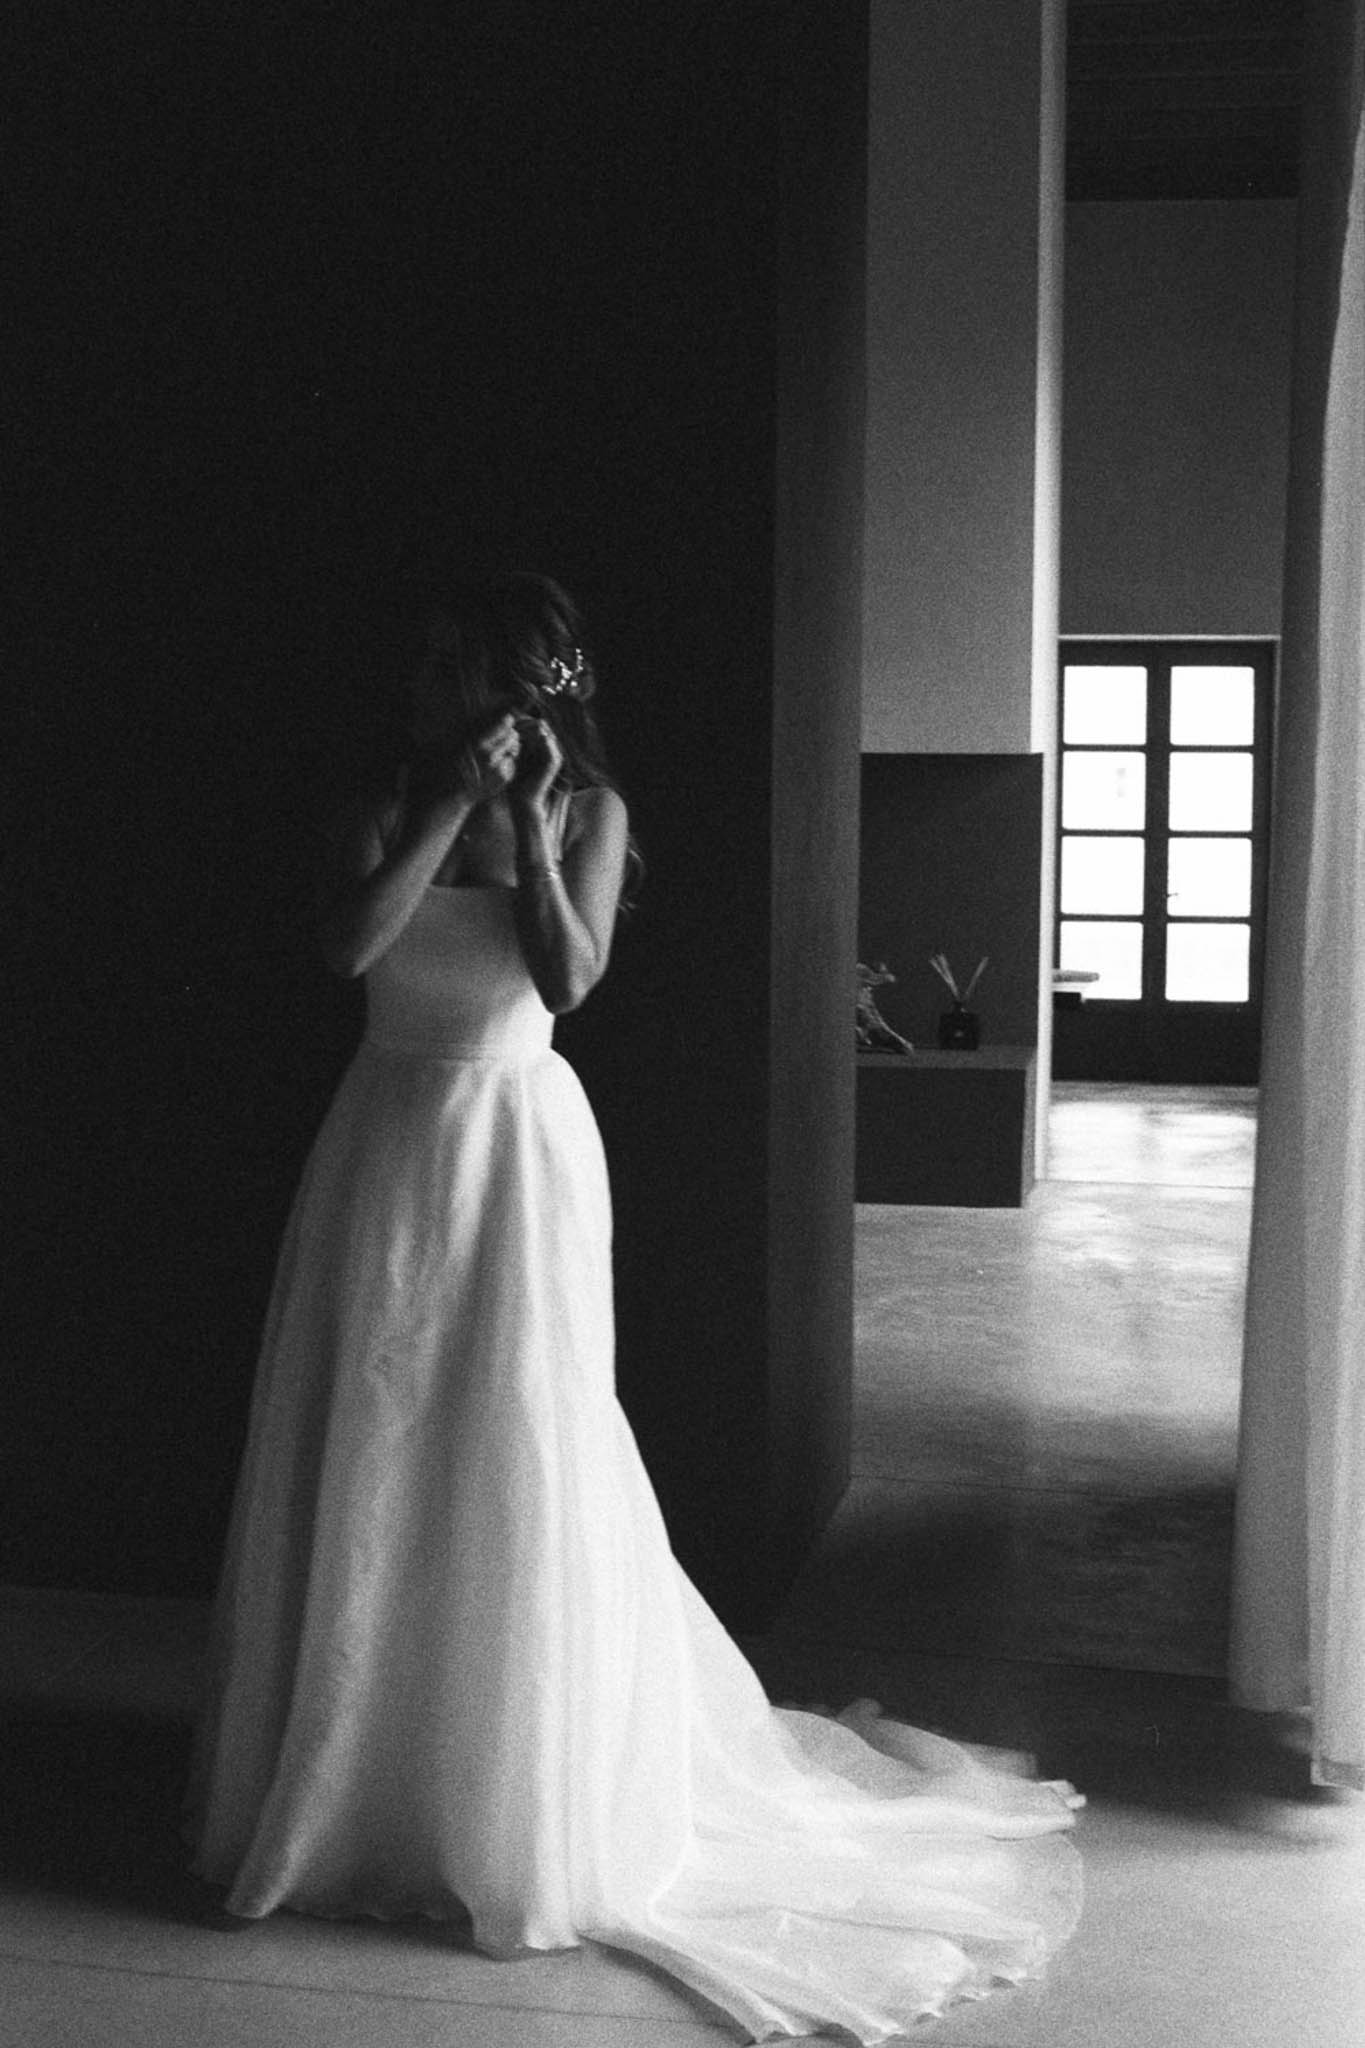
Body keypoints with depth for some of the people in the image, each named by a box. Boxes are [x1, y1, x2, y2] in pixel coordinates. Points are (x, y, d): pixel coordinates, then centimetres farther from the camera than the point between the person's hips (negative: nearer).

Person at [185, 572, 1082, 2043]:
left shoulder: (588, 809, -1)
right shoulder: (393, 802, 6)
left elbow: (570, 976, -12)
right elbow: (348, 943, -10)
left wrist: (528, 820, -16)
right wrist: (454, 804, -12)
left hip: (515, 1149, -3)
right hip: (388, 1146, 3)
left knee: (514, 1473, 0)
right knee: (368, 1470, 9)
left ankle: (529, 1815, 15)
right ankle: (349, 1785, 26)